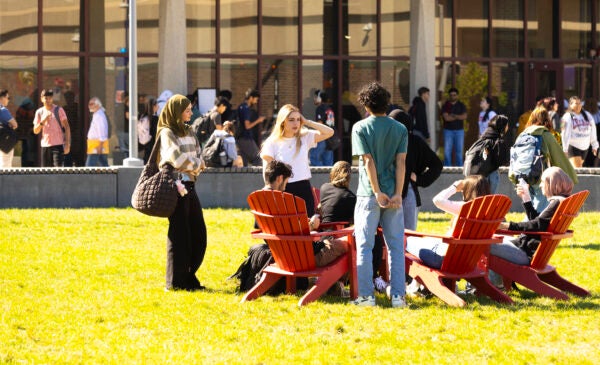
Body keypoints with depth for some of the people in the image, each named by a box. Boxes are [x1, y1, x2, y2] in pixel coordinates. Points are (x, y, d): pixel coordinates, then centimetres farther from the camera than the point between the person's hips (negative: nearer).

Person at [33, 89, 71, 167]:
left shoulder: (59, 110, -1)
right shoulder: (39, 112, 8)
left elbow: (66, 127, -4)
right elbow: (35, 131, 7)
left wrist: (67, 144, -12)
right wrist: (43, 121, -12)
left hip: (58, 145, -4)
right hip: (45, 145, 4)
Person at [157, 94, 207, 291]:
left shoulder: (189, 132, 17)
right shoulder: (167, 133, -7)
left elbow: (199, 159, 13)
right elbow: (178, 160, -16)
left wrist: (194, 164, -8)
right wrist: (197, 164, 0)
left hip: (190, 186, 8)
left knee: (198, 233, 7)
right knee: (179, 234, -4)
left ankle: (189, 276, 16)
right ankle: (176, 281, 2)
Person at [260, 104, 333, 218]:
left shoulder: (305, 137, 8)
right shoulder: (272, 143, 0)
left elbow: (329, 132, 1)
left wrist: (307, 122, -1)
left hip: (304, 188, 3)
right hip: (283, 190, -3)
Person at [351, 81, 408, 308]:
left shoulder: (361, 128, -3)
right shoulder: (400, 129, 5)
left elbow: (368, 161, -9)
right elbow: (401, 162, -3)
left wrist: (378, 193, -11)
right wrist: (397, 194, -7)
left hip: (369, 195, -3)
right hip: (393, 195, 3)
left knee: (364, 246, 2)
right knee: (396, 246, 6)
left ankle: (366, 296, -2)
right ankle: (397, 295, 2)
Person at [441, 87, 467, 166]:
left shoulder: (461, 105, 8)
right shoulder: (445, 106, 4)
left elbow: (464, 116, -6)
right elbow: (446, 118, -11)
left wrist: (453, 115, -10)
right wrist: (458, 117, -6)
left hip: (459, 131, 1)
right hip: (448, 130, -1)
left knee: (459, 151, 1)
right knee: (447, 151, -6)